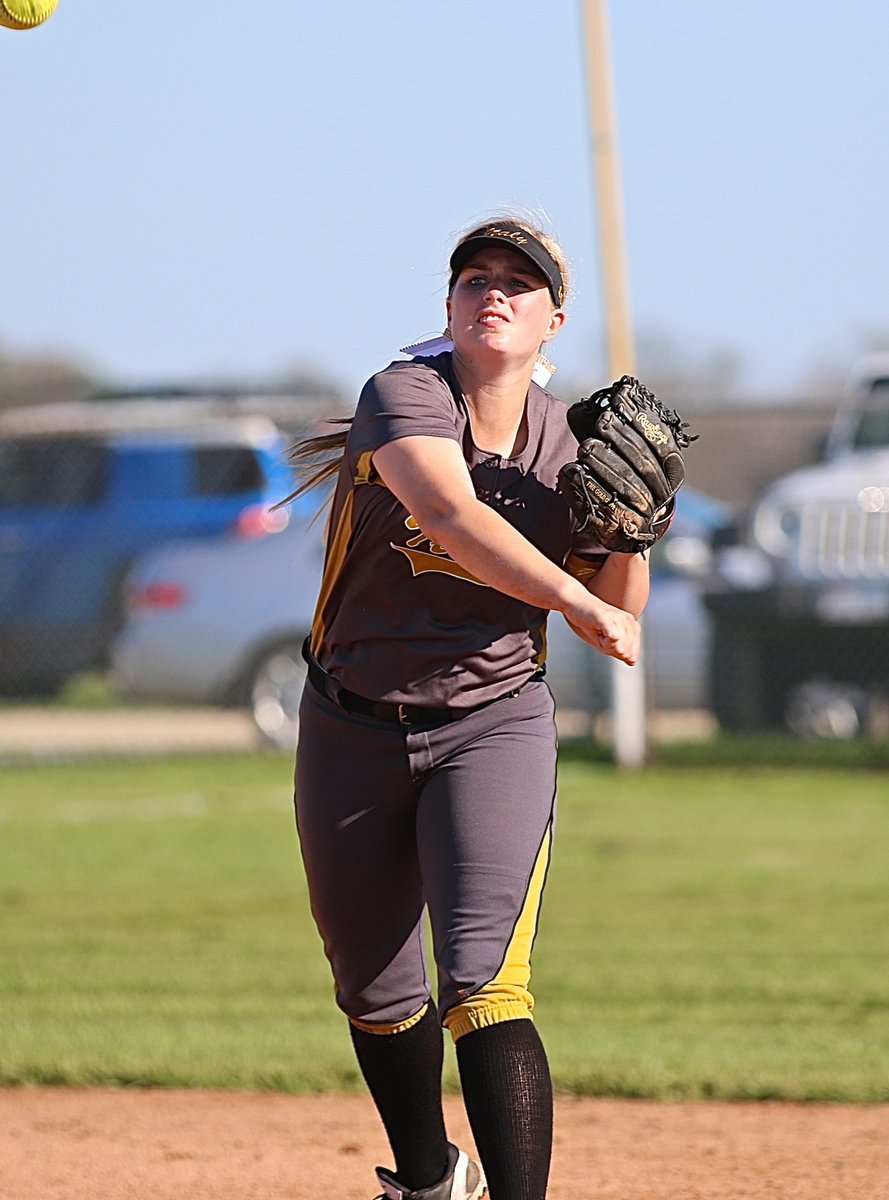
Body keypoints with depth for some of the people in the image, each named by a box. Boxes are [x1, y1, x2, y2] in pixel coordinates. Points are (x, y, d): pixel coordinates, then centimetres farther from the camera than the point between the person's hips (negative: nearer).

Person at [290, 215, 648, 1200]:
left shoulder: (570, 448, -3)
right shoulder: (404, 397, -15)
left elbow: (620, 615, 3)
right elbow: (453, 515, -34)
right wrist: (576, 602, -36)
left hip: (494, 729, 0)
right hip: (353, 737, 0)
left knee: (482, 986, -20)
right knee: (373, 993, 15)